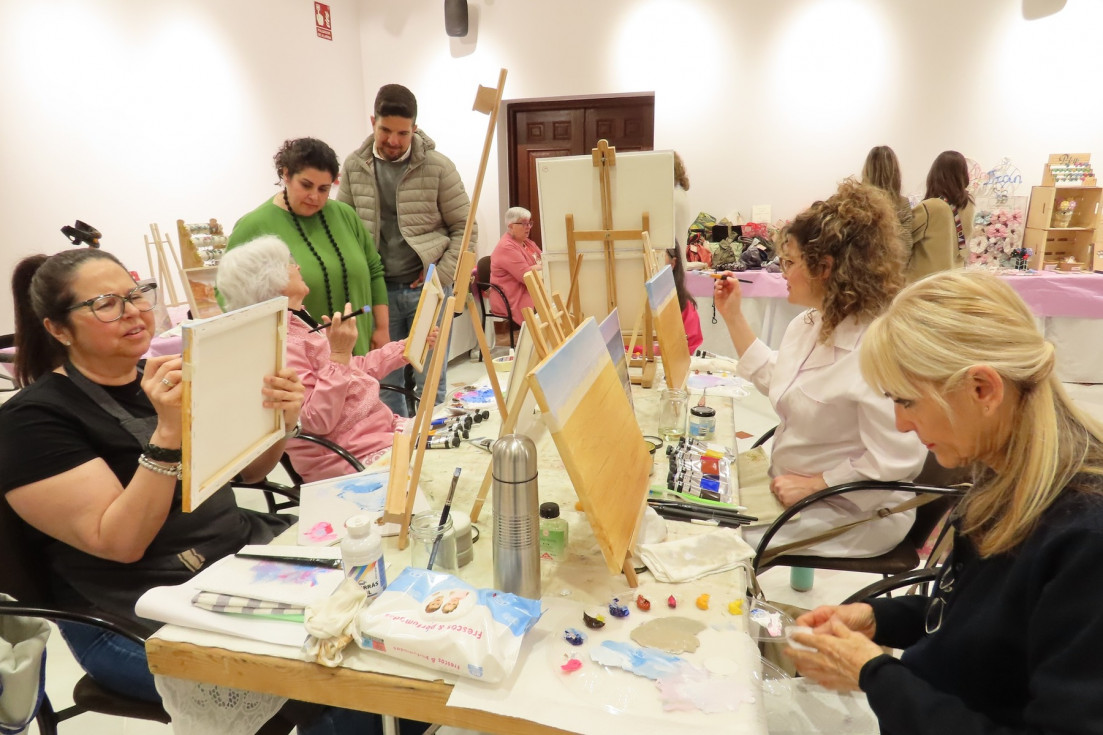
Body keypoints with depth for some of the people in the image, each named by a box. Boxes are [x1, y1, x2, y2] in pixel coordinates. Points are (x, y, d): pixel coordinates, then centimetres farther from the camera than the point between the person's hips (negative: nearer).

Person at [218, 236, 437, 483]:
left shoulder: (299, 322, 12)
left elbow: (356, 370, 21)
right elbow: (318, 421, -24)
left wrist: (409, 346, 18)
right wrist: (339, 354, -28)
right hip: (353, 457, -9)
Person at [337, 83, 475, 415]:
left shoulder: (437, 167, -4)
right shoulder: (354, 167, 4)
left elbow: (465, 228, -1)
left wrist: (441, 277, -10)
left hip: (425, 289, -2)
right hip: (378, 289, 3)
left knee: (430, 385, 5)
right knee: (385, 385, 10)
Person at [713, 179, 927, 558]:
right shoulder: (809, 323, 2)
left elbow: (895, 460, -28)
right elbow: (774, 379, 16)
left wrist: (814, 485, -20)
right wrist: (733, 315, 11)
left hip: (848, 515, -8)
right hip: (793, 491, 8)